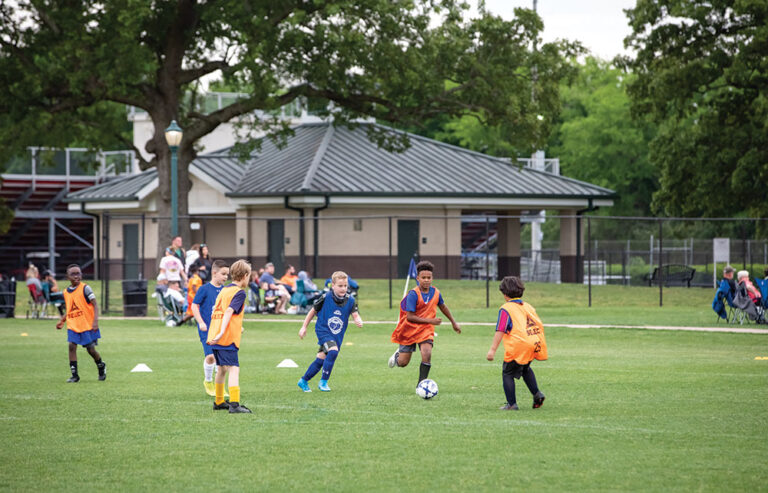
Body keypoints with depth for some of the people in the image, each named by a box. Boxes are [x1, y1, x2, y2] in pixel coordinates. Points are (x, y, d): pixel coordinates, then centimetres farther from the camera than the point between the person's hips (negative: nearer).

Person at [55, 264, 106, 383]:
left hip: (87, 325, -4)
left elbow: (95, 305, -10)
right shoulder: (66, 292, 9)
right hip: (72, 325, 4)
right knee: (72, 346, -10)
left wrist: (95, 321, -20)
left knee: (91, 349, 1)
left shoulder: (85, 288, -8)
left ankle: (101, 366, 30)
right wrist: (62, 321, 12)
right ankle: (74, 375, -6)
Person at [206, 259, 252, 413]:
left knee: (221, 369, 21)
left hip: (214, 336, 8)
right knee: (234, 369, -13)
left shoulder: (224, 290, 18)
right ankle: (234, 404, -25)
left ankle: (218, 402, 32)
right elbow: (229, 311, -19)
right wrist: (222, 333, -28)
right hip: (228, 337, -8)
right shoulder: (240, 293, -6)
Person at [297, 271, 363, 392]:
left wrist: (359, 321, -36)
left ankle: (303, 381, 29)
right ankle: (323, 382, -14)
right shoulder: (326, 298, -14)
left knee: (321, 360, 9)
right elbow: (313, 311, -2)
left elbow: (355, 315, -12)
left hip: (337, 335, 4)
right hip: (323, 331, -4)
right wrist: (304, 327, 2)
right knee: (333, 351, -27)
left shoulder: (350, 300, -6)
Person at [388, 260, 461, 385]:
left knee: (427, 355, -22)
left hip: (426, 330, 3)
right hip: (409, 330, -3)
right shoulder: (413, 294, -21)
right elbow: (410, 317, -24)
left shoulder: (435, 292, -4)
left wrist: (454, 322, 26)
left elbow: (443, 307, 17)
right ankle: (398, 354, 43)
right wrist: (430, 320, -28)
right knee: (403, 363, 4)